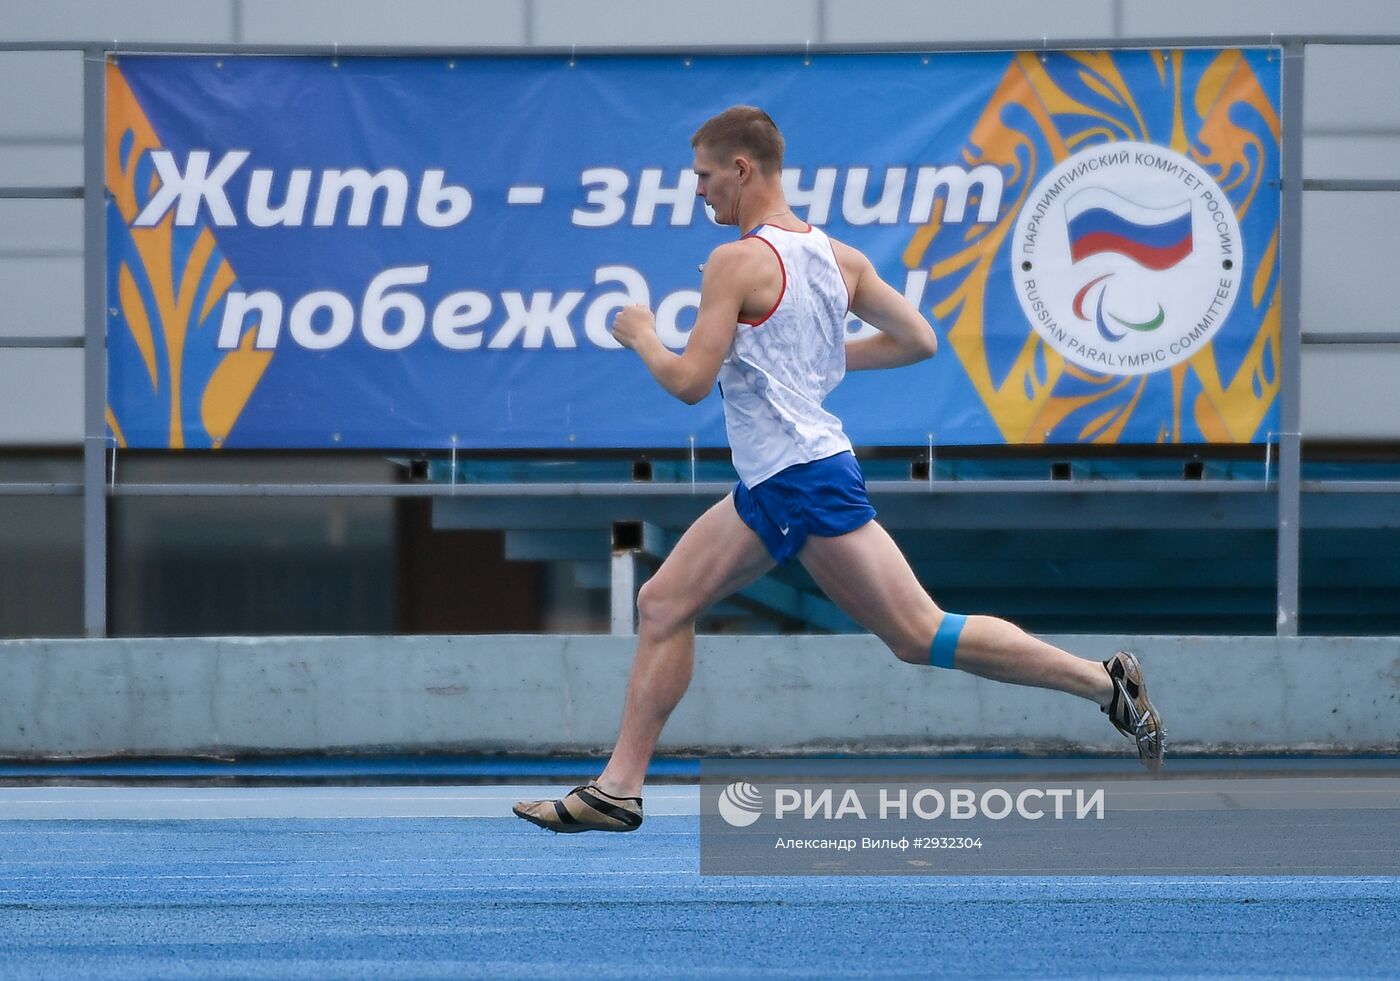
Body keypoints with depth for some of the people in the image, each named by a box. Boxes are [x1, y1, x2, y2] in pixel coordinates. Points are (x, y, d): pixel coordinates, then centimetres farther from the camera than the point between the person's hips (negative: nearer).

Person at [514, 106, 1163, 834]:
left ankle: (1105, 682, -5)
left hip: (805, 481, -10)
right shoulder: (837, 258, 11)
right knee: (663, 605, 9)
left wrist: (642, 337, 2)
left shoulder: (739, 263, -15)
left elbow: (689, 382, -18)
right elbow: (918, 341, 13)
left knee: (919, 635, -7)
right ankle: (619, 787, 8)